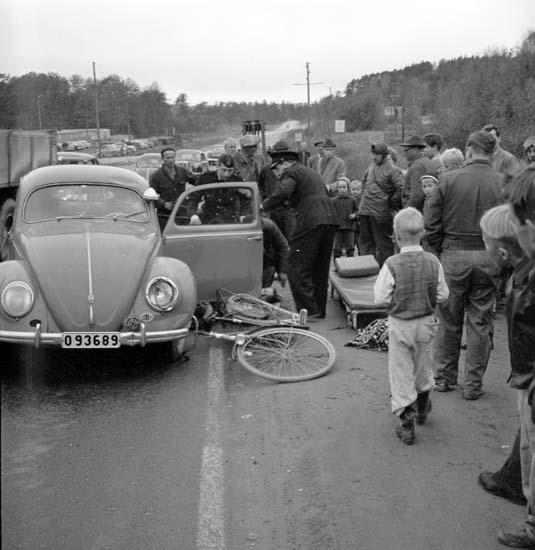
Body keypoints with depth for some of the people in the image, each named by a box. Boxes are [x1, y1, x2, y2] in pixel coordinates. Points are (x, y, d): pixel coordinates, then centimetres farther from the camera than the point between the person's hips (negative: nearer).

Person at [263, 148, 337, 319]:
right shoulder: (311, 172, 28)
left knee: (296, 268, -4)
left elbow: (282, 193, -19)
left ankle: (309, 311, -9)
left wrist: (264, 207, -11)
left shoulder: (291, 172, 0)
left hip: (311, 221, -9)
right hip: (330, 218, 9)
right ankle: (319, 310, 20)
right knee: (320, 269, 15)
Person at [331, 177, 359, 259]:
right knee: (337, 248, 0)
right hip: (337, 227, 0)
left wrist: (354, 215, -7)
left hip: (349, 227, 0)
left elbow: (357, 210, 13)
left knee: (350, 247, 5)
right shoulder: (333, 200, 4)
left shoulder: (352, 200, 5)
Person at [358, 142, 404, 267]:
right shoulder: (371, 166, 11)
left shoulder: (392, 170, -12)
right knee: (365, 240, 15)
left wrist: (391, 202, -12)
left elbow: (401, 188, -18)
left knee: (383, 243, 1)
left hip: (380, 213, -7)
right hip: (365, 210, 8)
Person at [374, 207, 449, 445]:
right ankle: (422, 408, 46)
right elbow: (442, 295, -3)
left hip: (399, 325, -3)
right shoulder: (433, 262, -10)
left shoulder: (392, 265, -19)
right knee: (423, 366, 24)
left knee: (400, 372, 7)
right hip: (426, 322, 4)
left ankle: (406, 423, 6)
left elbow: (381, 298, -15)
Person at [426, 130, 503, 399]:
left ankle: (445, 377, 25)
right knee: (480, 322, 10)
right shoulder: (503, 184, -4)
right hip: (489, 258, 1)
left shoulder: (448, 179, -5)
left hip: (453, 255, 0)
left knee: (449, 321, 13)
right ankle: (473, 384, 17)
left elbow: (431, 225, -4)